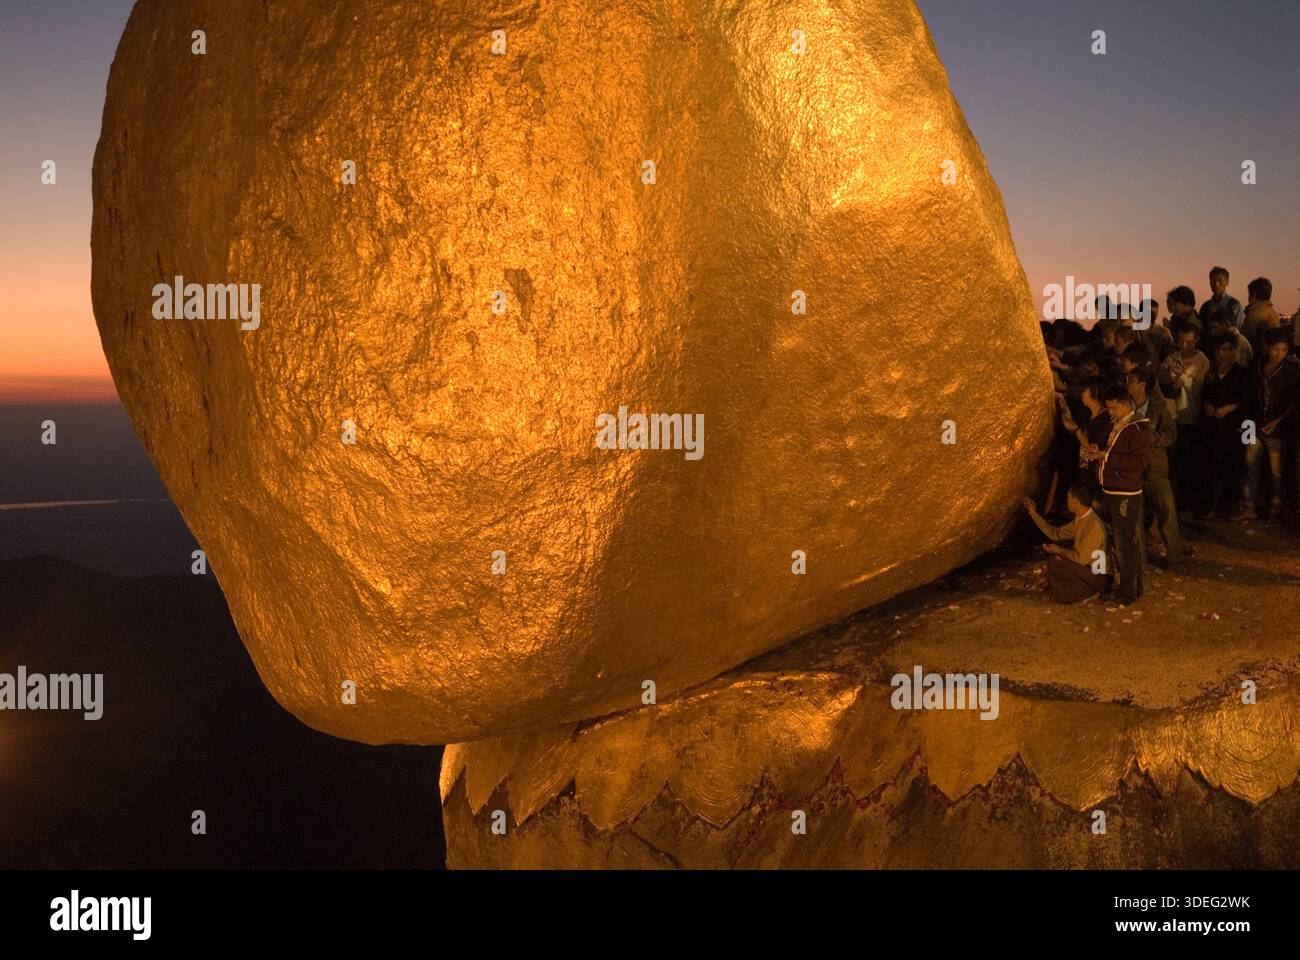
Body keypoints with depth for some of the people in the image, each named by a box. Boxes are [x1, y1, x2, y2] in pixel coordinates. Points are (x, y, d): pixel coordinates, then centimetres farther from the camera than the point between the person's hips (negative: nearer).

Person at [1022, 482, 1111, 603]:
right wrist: (1034, 513, 11)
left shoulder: (1093, 525, -25)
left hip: (1098, 577, -9)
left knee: (1054, 564, -17)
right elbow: (1055, 533, 12)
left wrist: (1059, 550, -9)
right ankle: (1088, 590, 9)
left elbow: (1081, 558, -24)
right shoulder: (1080, 519, 4)